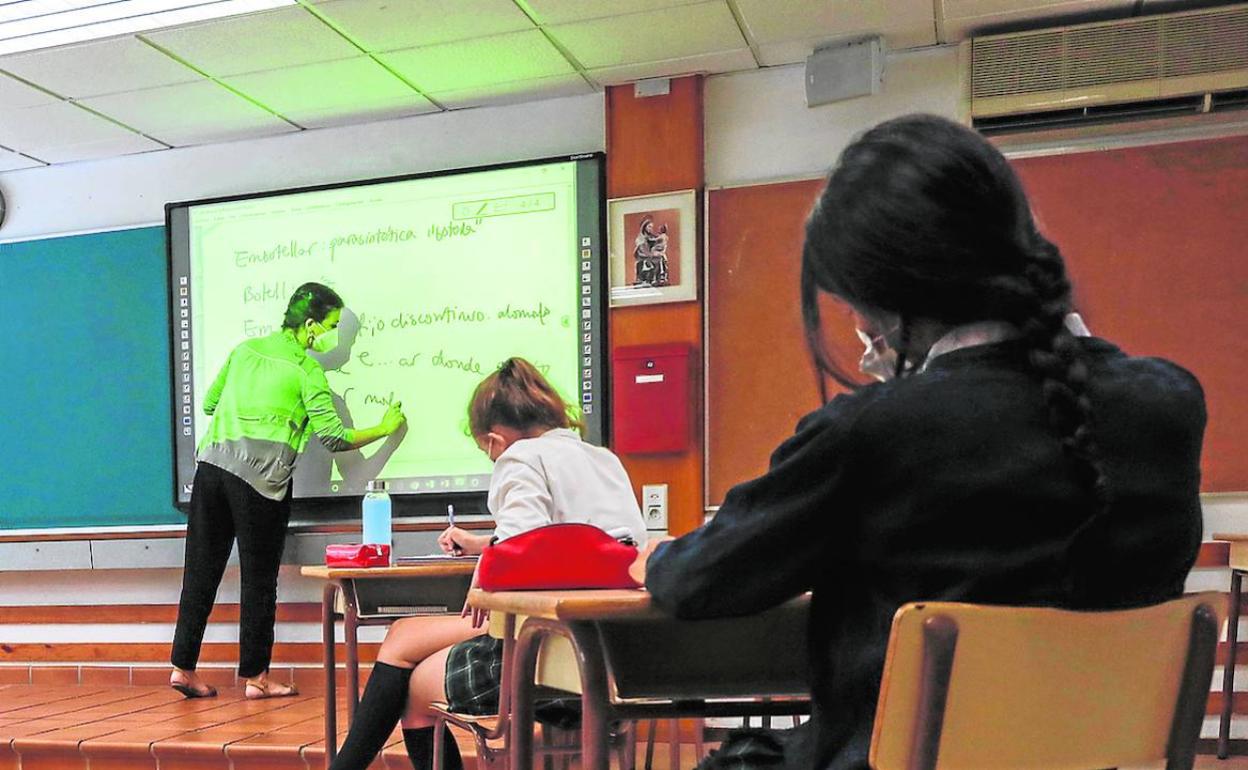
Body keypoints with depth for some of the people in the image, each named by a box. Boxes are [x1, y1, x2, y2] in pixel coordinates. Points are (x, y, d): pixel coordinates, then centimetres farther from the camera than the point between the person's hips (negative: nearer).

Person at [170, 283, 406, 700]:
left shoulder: (245, 349, 15)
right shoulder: (306, 369, -3)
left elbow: (209, 403, 21)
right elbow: (334, 437, -6)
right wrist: (384, 429, 6)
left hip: (212, 464, 6)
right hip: (259, 478, -6)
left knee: (201, 569, 10)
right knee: (259, 579, 4)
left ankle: (183, 666, 14)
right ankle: (255, 677, 11)